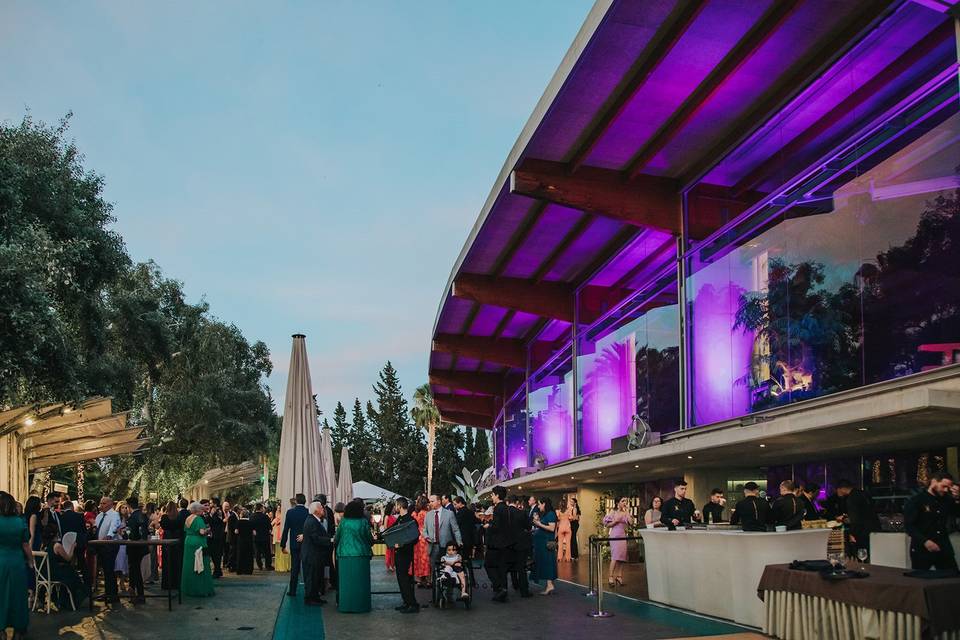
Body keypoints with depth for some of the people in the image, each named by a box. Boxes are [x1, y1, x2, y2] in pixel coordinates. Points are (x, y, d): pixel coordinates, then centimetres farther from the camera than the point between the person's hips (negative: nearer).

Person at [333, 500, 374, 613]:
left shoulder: (343, 522, -3)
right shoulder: (363, 522, -7)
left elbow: (336, 539, 3)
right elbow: (370, 539, -2)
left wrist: (335, 542, 26)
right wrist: (371, 542, 21)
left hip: (345, 555, 1)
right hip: (361, 555, -1)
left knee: (346, 581, 9)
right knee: (360, 582, 7)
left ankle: (345, 605, 12)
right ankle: (360, 605, 10)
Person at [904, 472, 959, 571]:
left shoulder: (946, 501, 14)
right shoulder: (916, 501, -6)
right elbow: (908, 525, -13)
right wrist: (924, 541, -24)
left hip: (944, 549, 5)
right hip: (922, 550, -5)